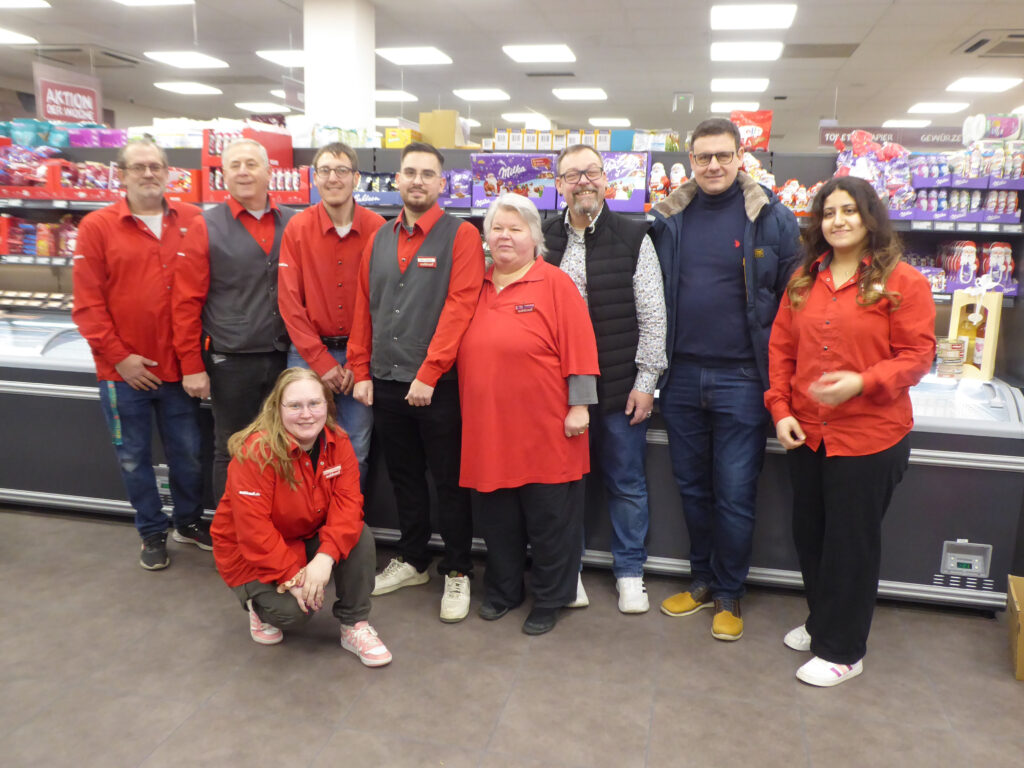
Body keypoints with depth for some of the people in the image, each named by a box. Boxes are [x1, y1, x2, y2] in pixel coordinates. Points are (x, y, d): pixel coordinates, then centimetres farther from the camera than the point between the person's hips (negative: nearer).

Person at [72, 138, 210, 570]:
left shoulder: (192, 221, 2)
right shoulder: (96, 227, -2)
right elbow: (87, 304, -5)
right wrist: (119, 357, -10)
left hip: (177, 367, 1)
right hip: (124, 370, -1)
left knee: (187, 452, 12)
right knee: (134, 456, 11)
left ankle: (189, 522, 33)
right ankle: (152, 532, 29)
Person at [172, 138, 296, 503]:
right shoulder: (206, 227, -2)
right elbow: (186, 302, -4)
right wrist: (192, 367, -6)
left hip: (284, 359, 3)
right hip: (231, 363, -2)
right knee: (231, 453, 9)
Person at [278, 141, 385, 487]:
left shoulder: (376, 228, -2)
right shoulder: (297, 228, 0)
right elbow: (289, 300, -1)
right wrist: (321, 361, -7)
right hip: (308, 354, 1)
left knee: (356, 453, 3)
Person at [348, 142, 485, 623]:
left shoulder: (461, 236, -5)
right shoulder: (379, 239, 11)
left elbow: (459, 308, -14)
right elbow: (364, 309, 12)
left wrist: (428, 374, -18)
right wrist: (361, 371, 5)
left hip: (438, 384, -5)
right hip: (386, 382, 5)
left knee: (449, 481, 5)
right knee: (403, 475, 17)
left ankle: (456, 573, 20)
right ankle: (412, 560, 33)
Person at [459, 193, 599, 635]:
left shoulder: (555, 284, -5)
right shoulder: (477, 288, 10)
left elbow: (578, 348, -9)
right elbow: (465, 355, 15)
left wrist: (579, 405, -12)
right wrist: (467, 412, 13)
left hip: (545, 431, -5)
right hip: (488, 429, 5)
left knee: (549, 522, 8)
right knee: (497, 519, 16)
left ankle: (549, 600, 26)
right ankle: (502, 591, 35)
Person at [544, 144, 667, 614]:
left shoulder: (634, 238, 0)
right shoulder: (543, 240, 7)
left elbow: (652, 315, -2)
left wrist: (646, 380, -6)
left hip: (621, 386, -2)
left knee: (627, 482, 9)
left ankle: (630, 571, 27)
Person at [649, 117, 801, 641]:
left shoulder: (772, 218, -4)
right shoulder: (668, 218, 6)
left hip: (740, 379, -3)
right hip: (682, 377, 4)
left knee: (734, 494, 5)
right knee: (692, 487, 15)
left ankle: (729, 594, 24)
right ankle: (702, 579, 33)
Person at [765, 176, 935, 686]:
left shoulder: (903, 282, -7)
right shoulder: (804, 280, 8)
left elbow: (916, 357, -9)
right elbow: (782, 349, 8)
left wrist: (861, 382, -25)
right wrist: (781, 410, -1)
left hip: (869, 435, -5)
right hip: (807, 433, 5)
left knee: (851, 542, 6)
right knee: (809, 534, 17)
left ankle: (842, 650, 24)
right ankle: (821, 621, 40)